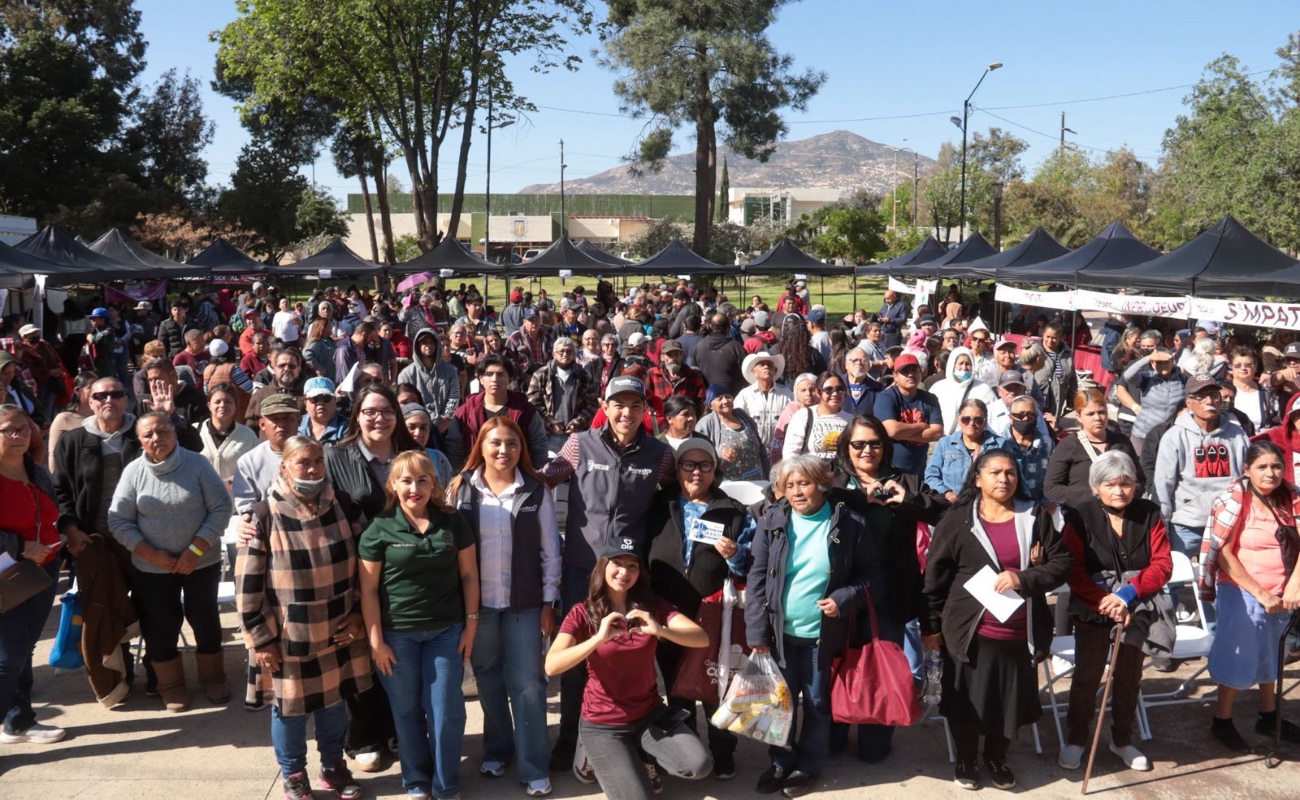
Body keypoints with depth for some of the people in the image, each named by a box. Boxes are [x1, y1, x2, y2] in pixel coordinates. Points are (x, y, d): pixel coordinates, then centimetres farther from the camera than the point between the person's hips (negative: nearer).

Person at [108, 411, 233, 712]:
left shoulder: (197, 464, -11)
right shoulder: (133, 471, -7)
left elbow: (221, 508, -11)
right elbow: (119, 521, -5)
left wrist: (195, 550, -17)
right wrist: (153, 555, -14)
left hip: (201, 562, -1)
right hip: (152, 567, 1)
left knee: (205, 619, 11)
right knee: (160, 625, 9)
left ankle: (212, 677, 30)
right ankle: (171, 685, 28)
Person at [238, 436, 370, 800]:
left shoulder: (344, 506, -2)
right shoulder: (265, 516, -12)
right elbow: (247, 583, -9)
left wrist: (359, 614, 3)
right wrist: (261, 638, -8)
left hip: (339, 629, 3)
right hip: (290, 634, -3)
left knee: (335, 699, 16)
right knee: (291, 705, 12)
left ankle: (334, 765, 37)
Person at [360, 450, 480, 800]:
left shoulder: (453, 522, -1)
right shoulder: (379, 528, -7)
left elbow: (468, 574, 4)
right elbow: (368, 589, -5)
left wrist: (471, 623, 0)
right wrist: (376, 640, -7)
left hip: (447, 630, 1)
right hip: (397, 634, -1)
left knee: (446, 710, 6)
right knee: (407, 710, 12)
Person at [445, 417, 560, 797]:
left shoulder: (536, 492, -2)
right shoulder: (460, 490, -1)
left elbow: (550, 551, 1)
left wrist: (549, 602, -1)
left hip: (524, 602, -1)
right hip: (477, 602, 1)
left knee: (527, 683, 1)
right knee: (488, 679, 13)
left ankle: (534, 767, 8)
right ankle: (496, 749, 30)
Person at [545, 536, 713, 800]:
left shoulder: (652, 605, -3)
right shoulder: (582, 613, -11)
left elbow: (702, 638, -17)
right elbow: (552, 665, -26)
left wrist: (660, 630, -35)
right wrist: (599, 639, -39)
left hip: (651, 714, 3)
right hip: (603, 724, -3)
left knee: (698, 766, -19)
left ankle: (643, 757, 11)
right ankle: (603, 760, 13)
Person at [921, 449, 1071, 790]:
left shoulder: (1036, 517, 2)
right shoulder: (957, 520, -4)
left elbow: (1061, 564, -1)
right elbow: (935, 576, -1)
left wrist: (1024, 578, -18)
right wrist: (930, 625, 0)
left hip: (1020, 633, 2)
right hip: (970, 631, -2)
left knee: (1010, 699, 12)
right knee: (967, 699, 7)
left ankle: (996, 757, 36)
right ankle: (965, 759, 30)